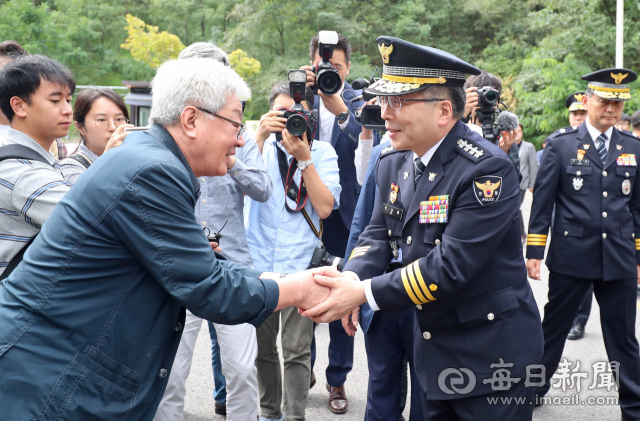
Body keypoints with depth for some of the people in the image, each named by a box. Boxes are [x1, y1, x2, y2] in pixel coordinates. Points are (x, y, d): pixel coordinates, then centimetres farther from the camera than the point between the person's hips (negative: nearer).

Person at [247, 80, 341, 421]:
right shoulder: (260, 145, 7)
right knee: (261, 347, 11)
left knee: (297, 350, -1)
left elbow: (324, 207, -7)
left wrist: (304, 159, -13)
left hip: (300, 264, -1)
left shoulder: (322, 152, 5)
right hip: (258, 262, 2)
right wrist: (259, 138, -19)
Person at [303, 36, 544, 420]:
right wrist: (350, 279, -15)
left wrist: (363, 294, -28)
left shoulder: (487, 169, -23)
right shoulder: (394, 163, 3)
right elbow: (379, 234, 6)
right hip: (433, 346, 7)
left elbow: (451, 265, -27)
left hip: (492, 358, -7)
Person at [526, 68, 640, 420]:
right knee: (553, 328, 13)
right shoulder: (561, 144, -3)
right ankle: (534, 388, 32)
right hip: (571, 258, -2)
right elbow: (542, 201, -2)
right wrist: (534, 251, -5)